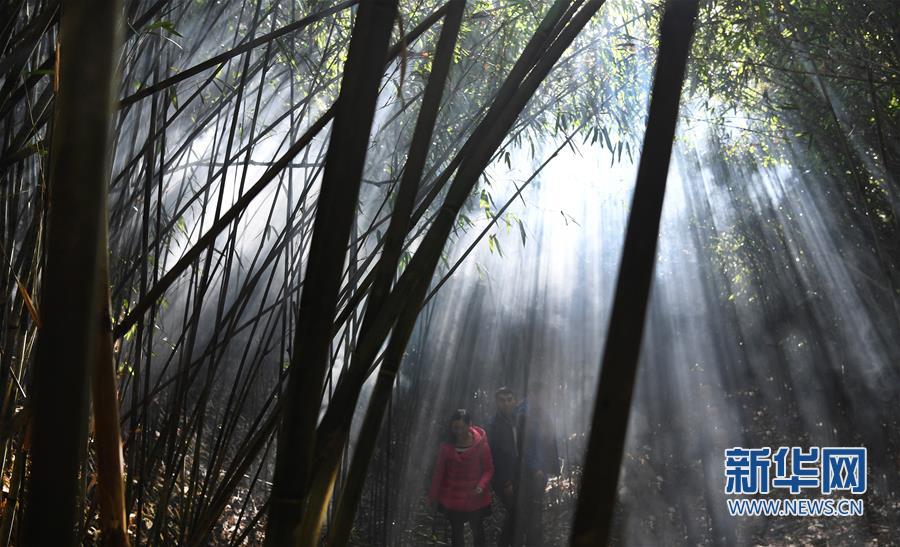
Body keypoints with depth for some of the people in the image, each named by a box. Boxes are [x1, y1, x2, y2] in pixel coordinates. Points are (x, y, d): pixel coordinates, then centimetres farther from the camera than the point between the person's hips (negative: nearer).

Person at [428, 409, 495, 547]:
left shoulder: (481, 443, -14)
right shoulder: (447, 445, -8)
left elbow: (489, 469, -9)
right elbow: (439, 471, -3)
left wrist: (482, 485, -26)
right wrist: (433, 494, 0)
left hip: (475, 498, -1)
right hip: (453, 498, 1)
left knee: (477, 529, 17)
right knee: (456, 531, 14)